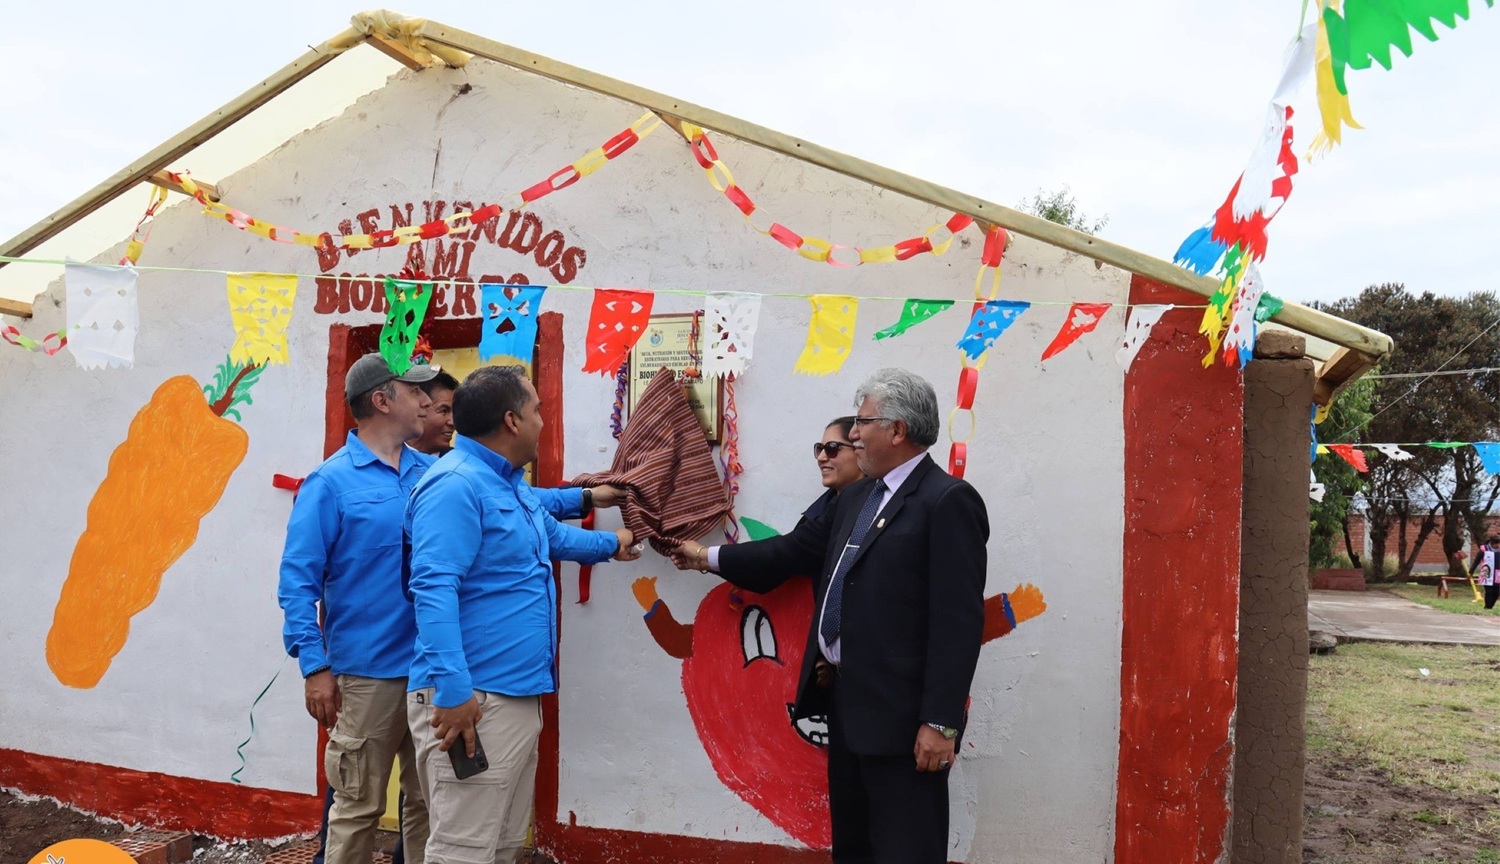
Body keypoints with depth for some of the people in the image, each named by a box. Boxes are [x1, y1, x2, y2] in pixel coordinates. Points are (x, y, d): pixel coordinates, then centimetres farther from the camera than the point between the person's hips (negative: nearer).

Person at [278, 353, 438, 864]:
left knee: (430, 801, 14)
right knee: (359, 806, 6)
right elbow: (297, 580, -9)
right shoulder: (331, 483, -8)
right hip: (368, 672, -5)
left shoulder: (434, 474, 6)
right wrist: (313, 666, -13)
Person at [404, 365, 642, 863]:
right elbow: (434, 590, -25)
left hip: (519, 696, 10)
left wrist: (611, 543, 51)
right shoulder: (456, 486, -16)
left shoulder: (512, 484, 18)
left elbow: (553, 536, 38)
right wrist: (453, 689, -31)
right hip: (474, 700, -10)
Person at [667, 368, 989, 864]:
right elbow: (795, 550, 22)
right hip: (846, 701, 9)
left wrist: (940, 722, -21)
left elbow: (959, 621, -19)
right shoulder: (856, 497, 14)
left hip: (900, 713, -9)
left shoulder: (947, 502, -14)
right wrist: (710, 558, 25)